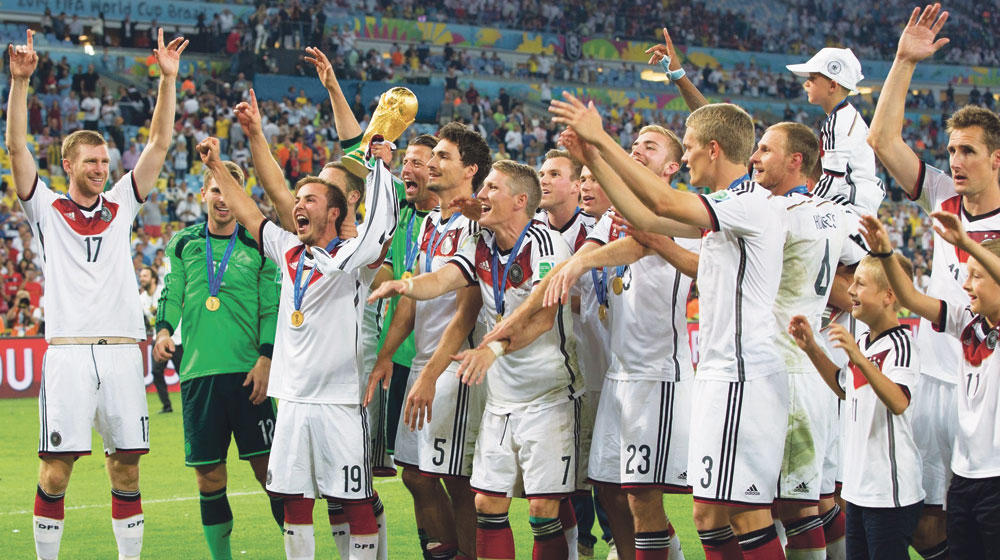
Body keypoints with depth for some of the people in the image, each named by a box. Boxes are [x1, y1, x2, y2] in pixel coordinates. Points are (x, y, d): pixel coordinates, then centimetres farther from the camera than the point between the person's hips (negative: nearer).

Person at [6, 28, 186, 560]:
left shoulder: (120, 206, 15)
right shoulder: (47, 208, 7)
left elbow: (159, 144, 12)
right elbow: (16, 146, -3)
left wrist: (168, 78, 4)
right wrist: (20, 82, -14)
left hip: (122, 350, 3)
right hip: (68, 351, -3)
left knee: (126, 468, 5)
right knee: (56, 470, -4)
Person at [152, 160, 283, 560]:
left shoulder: (257, 247, 7)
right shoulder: (183, 244, 12)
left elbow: (272, 309, 5)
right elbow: (171, 294, 12)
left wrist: (266, 359, -6)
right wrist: (164, 331, -7)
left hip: (247, 373, -2)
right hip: (197, 372, 2)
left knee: (268, 465, -5)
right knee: (208, 474, 3)